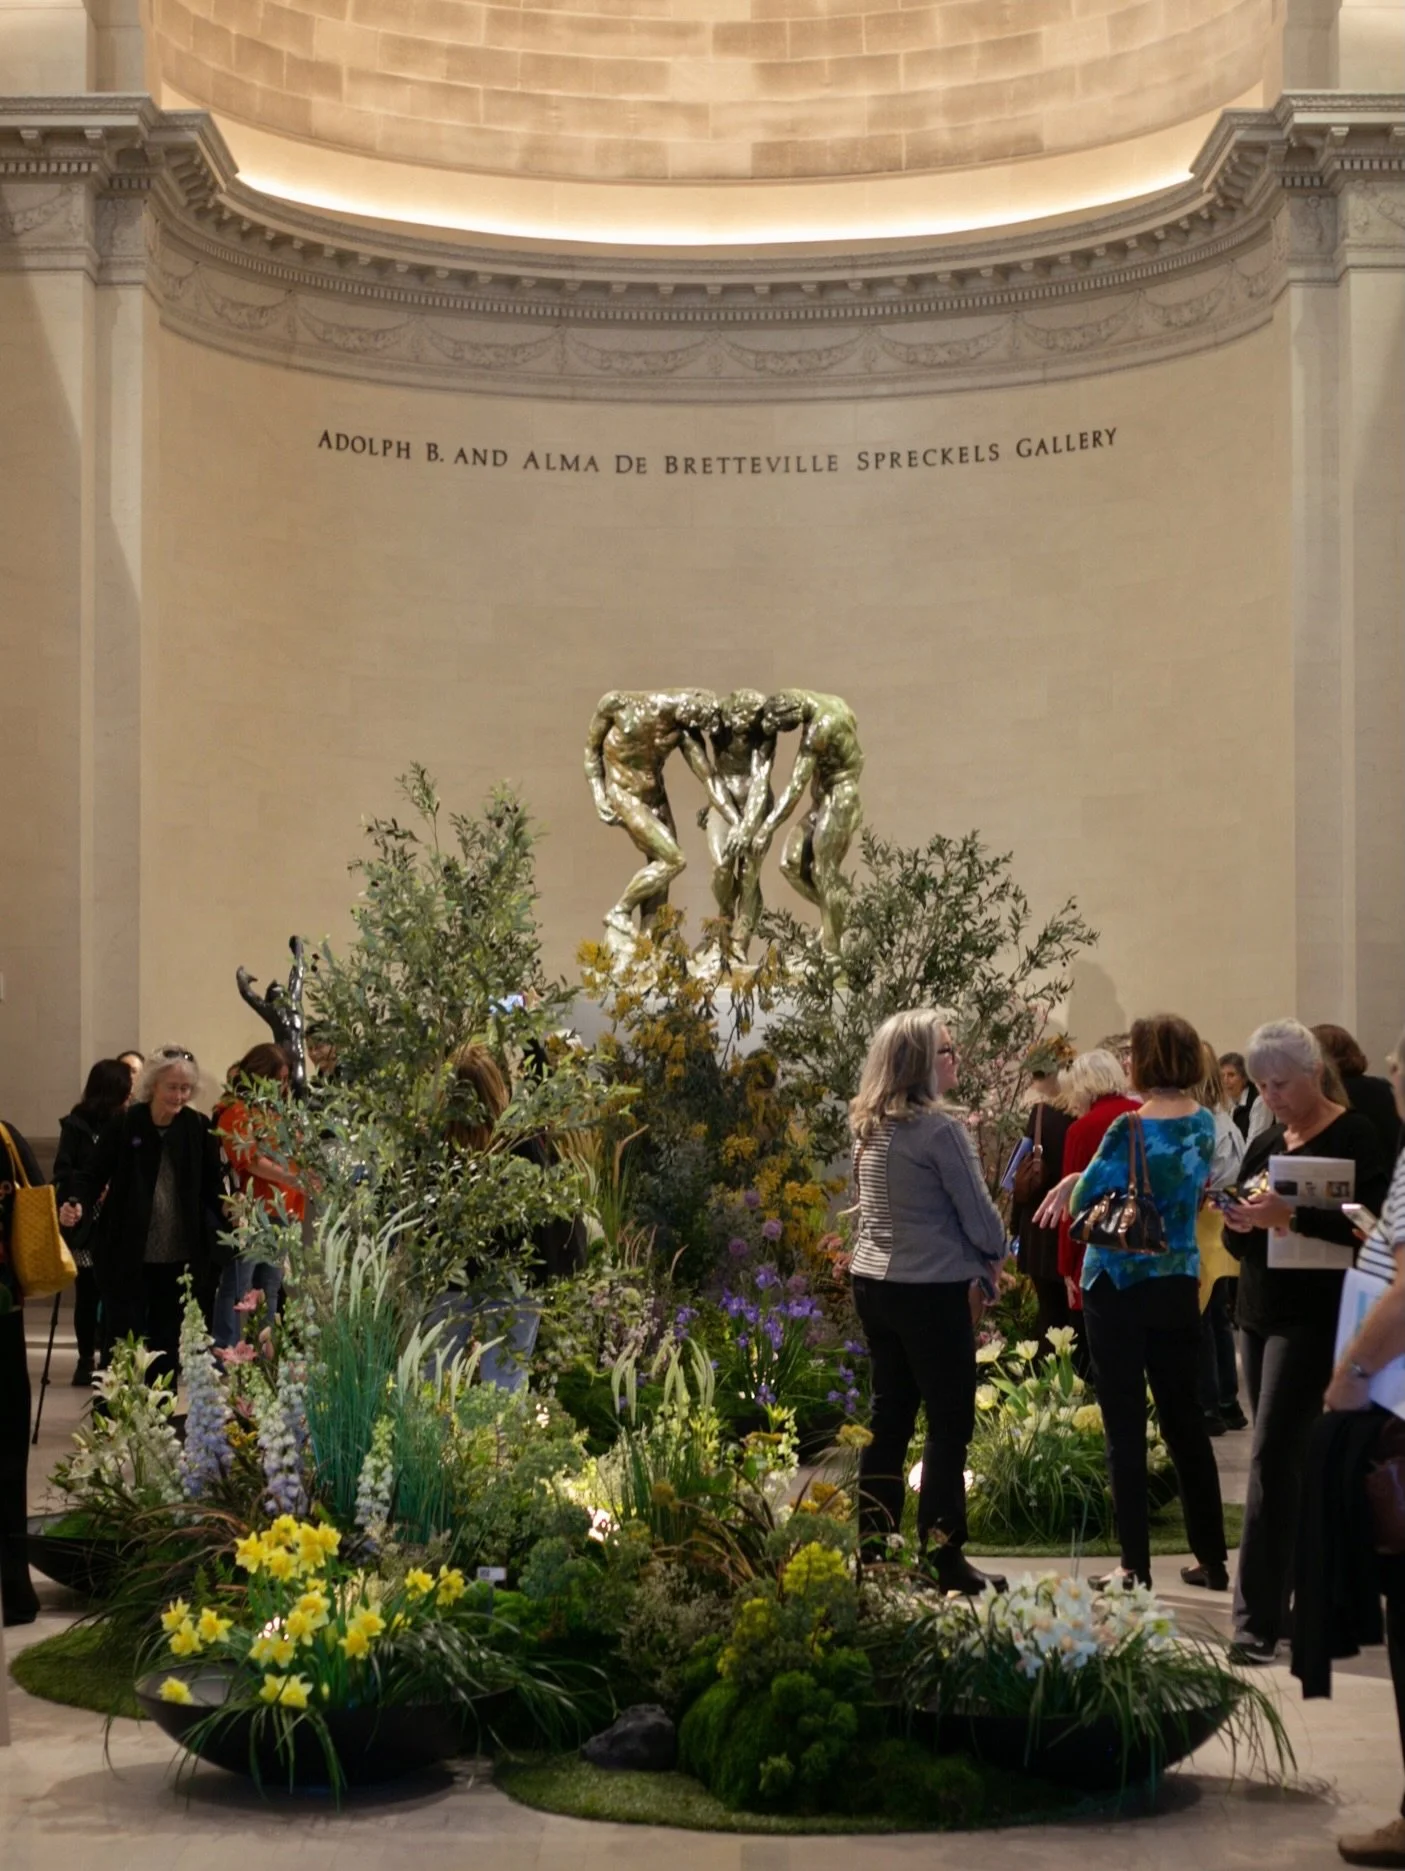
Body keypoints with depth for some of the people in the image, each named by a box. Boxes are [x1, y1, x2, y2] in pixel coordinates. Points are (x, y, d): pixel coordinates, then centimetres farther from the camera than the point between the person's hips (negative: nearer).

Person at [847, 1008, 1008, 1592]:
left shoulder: (866, 1126, 8)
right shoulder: (940, 1128, -16)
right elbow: (978, 1214, -12)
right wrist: (990, 1262, 8)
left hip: (872, 1283, 8)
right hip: (931, 1291, -7)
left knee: (890, 1417, 13)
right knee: (949, 1426, 1)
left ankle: (874, 1550, 17)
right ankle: (942, 1560, 4)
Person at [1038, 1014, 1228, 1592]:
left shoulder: (1131, 1128, -17)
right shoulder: (1204, 1123, 3)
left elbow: (1084, 1202, -12)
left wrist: (1078, 1184, 9)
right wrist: (1085, 1180, 8)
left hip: (1118, 1285, -6)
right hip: (1178, 1281, 6)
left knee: (1126, 1426, 1)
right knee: (1185, 1419, 13)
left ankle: (1136, 1566, 5)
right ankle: (1212, 1560, 17)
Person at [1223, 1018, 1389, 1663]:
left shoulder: (1354, 1137, -7)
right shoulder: (1265, 1145, 14)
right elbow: (1241, 1243, 15)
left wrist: (1290, 1216, -30)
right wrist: (1239, 1223, -7)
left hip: (1313, 1317, -7)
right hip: (1259, 1313, 7)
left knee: (1272, 1458, -11)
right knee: (1290, 1462, 10)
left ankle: (1259, 1620, -9)